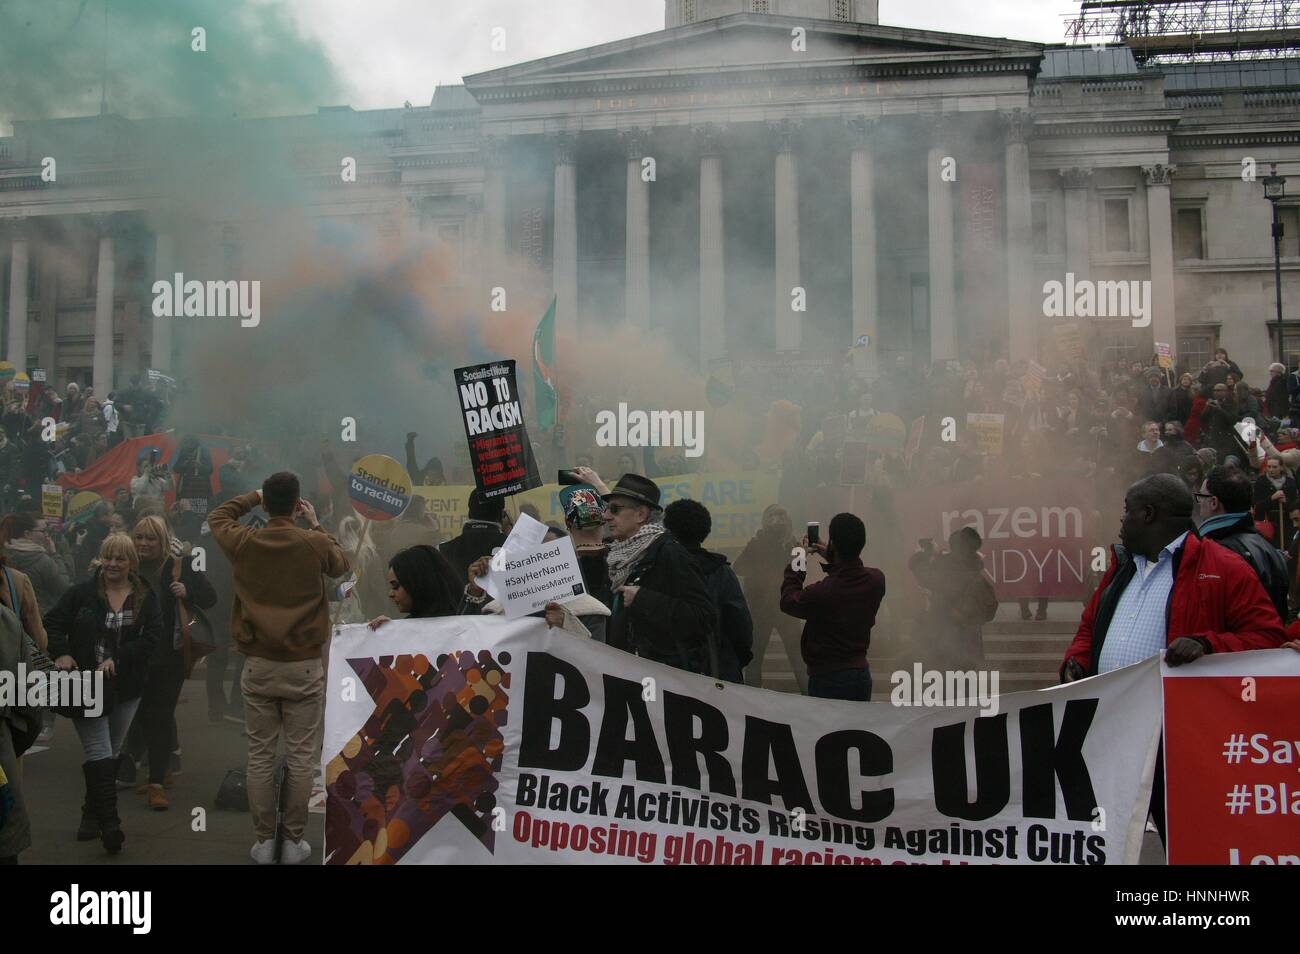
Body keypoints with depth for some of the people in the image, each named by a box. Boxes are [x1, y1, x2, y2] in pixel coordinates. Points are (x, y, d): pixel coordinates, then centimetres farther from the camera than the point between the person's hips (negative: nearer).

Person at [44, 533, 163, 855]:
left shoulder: (145, 598, 2)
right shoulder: (82, 593, -1)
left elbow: (153, 635, -8)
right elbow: (52, 622, 2)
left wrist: (118, 658, -19)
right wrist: (60, 653, -15)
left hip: (126, 687, 2)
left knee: (111, 754, 11)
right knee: (100, 754, -10)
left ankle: (92, 816, 27)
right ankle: (109, 824, -13)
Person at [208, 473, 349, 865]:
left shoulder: (244, 543, -3)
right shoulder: (315, 543, -8)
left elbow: (217, 517, 20)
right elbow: (340, 565, 15)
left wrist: (254, 497, 26)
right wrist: (316, 525, 22)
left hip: (258, 666, 2)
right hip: (304, 667, -2)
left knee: (260, 756, 9)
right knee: (301, 758, 6)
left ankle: (263, 841, 15)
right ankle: (295, 841, 11)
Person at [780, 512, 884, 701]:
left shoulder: (822, 592, -27)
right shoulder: (876, 580, -10)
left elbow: (788, 602, -6)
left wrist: (798, 562, 4)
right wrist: (832, 558, 16)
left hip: (827, 680, -5)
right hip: (862, 674, 5)